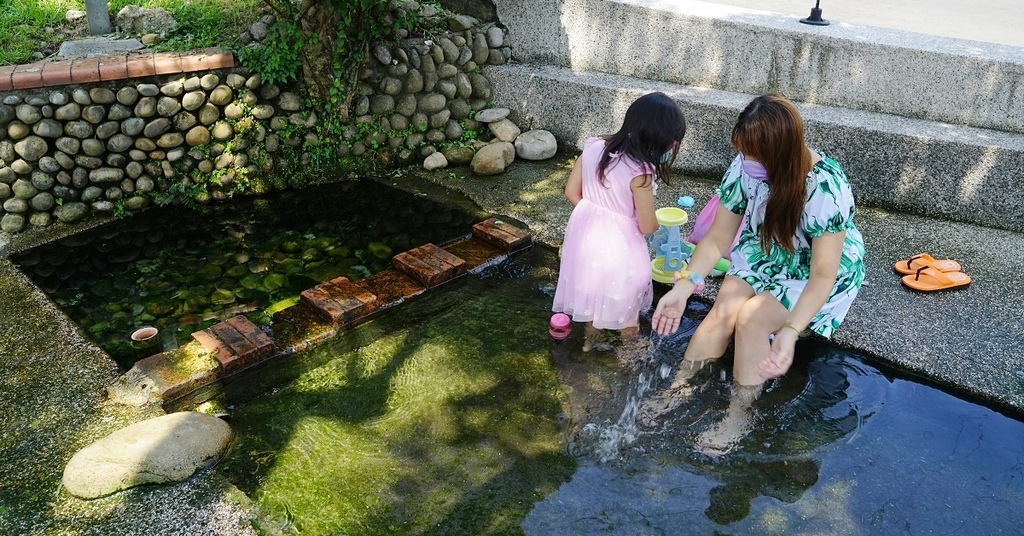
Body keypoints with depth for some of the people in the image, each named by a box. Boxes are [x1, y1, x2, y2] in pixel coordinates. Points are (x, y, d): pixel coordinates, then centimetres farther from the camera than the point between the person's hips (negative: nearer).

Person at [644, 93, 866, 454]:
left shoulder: (826, 188, -33)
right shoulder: (745, 168, -20)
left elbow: (822, 275, -29)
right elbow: (717, 238, -12)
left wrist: (790, 331, -41)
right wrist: (685, 284, -25)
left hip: (817, 272, -4)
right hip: (764, 252, 4)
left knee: (752, 317, -24)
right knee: (724, 309, -20)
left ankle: (739, 414, -7)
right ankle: (676, 390, -7)